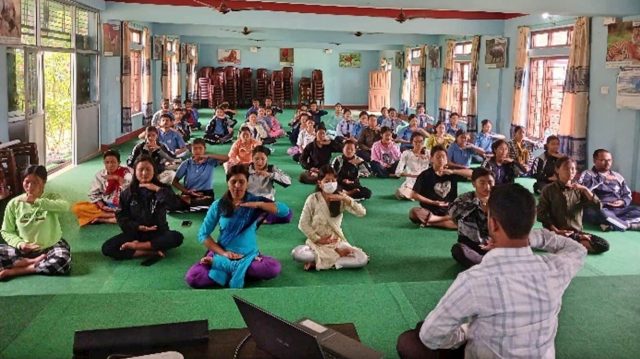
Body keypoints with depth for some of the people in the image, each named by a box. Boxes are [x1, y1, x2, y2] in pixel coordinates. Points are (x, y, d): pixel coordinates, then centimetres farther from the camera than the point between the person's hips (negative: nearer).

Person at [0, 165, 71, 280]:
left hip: (51, 247, -2)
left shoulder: (51, 197, -5)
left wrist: (36, 201, -33)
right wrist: (19, 244, -15)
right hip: (24, 249, 2)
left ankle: (15, 271, -20)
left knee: (62, 262, -35)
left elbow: (65, 206, -29)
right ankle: (35, 262, -18)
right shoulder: (14, 203, 1)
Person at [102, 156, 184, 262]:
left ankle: (136, 246, -23)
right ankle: (153, 252, -28)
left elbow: (174, 204, -20)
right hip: (135, 232, 1)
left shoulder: (161, 188, -1)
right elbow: (122, 218, 0)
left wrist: (157, 189, -21)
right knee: (107, 248, -23)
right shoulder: (127, 193, 2)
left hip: (158, 233, -1)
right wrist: (139, 227, -15)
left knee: (177, 237, -33)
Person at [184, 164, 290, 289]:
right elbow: (203, 235, 1)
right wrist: (223, 253, -12)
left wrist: (258, 204, -20)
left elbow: (285, 210, -10)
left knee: (274, 268, -31)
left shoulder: (255, 200, 1)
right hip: (222, 254, -1)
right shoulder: (218, 205, 1)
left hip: (249, 255, 1)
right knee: (192, 278, -26)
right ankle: (239, 273, -8)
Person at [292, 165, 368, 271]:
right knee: (296, 254, -34)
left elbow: (362, 212, -13)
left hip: (337, 241, 2)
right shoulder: (313, 199, -7)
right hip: (317, 242, -2)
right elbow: (303, 224, -5)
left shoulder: (341, 199, -1)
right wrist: (317, 239, -12)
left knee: (363, 259, -23)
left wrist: (346, 199, -23)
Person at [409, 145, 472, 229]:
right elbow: (414, 194, -7)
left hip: (449, 212, 2)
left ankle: (430, 222, -22)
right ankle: (447, 219, -24)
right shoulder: (425, 175, -4)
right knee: (414, 212, -34)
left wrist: (452, 172, -14)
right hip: (430, 211, -2)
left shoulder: (451, 174, 6)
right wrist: (433, 202, -11)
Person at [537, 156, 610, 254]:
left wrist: (585, 190, -12)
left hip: (576, 232, 3)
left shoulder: (579, 190, 10)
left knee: (604, 245, -19)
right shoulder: (549, 190, 1)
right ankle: (580, 240, -6)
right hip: (557, 234, -3)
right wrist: (556, 231, -14)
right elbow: (541, 214, -3)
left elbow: (598, 206, 0)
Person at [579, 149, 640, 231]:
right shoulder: (587, 174, 5)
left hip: (618, 209, 5)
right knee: (602, 213, -40)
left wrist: (622, 202, -1)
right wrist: (602, 179, -14)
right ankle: (631, 224, -26)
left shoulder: (618, 176, 22)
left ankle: (612, 223, -33)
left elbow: (627, 195, 23)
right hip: (597, 209, -5)